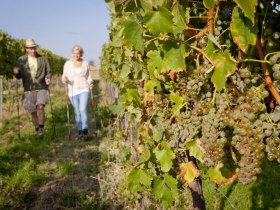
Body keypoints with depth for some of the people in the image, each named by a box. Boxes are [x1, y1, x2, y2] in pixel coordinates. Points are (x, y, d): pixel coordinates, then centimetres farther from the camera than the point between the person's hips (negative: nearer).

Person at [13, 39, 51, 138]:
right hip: (29, 90, 2)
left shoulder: (43, 59, 0)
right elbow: (19, 76, 4)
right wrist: (16, 72, -18)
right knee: (33, 112, 7)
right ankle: (37, 130, 24)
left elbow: (48, 72, 7)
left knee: (40, 106, -23)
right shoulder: (21, 60, 1)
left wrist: (48, 78, -14)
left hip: (41, 88, -1)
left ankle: (41, 128, -10)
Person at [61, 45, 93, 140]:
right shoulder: (68, 64, 1)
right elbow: (64, 77, 3)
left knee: (83, 109, -16)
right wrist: (64, 79, -20)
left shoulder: (85, 63, 5)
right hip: (73, 91, 1)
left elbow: (88, 77, 12)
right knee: (77, 112, 4)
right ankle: (80, 131, 15)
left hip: (84, 90, 0)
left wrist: (90, 83, -9)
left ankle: (85, 131, -15)